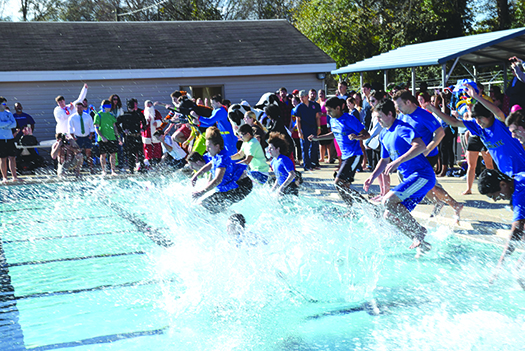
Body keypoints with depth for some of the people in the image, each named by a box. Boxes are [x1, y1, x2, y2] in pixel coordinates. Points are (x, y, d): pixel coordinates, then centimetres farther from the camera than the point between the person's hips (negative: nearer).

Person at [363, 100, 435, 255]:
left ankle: (419, 230, -10)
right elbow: (384, 160, 28)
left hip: (422, 175, -10)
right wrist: (373, 176, 13)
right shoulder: (384, 135, 16)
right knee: (390, 215, 5)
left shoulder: (401, 128, -12)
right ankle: (421, 243, 11)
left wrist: (398, 161, -33)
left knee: (388, 201, -24)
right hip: (410, 178, 10)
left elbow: (421, 146, -28)